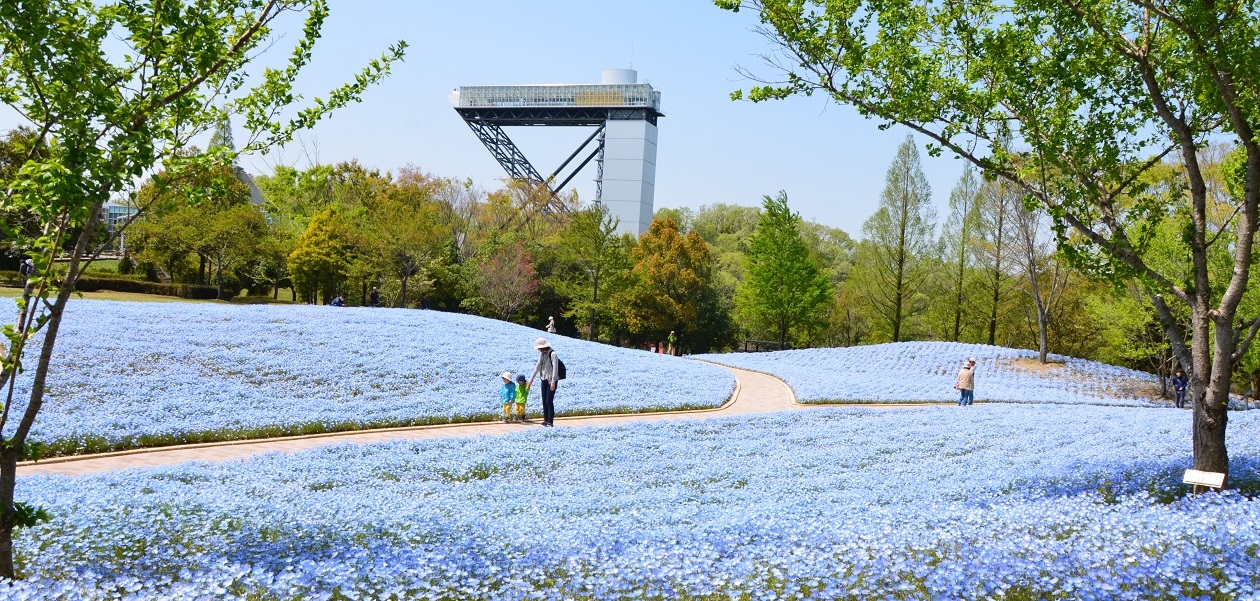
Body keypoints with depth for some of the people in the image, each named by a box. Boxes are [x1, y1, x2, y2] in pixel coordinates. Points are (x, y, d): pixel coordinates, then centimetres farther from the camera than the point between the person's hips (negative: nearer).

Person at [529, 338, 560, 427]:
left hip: (551, 381, -8)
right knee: (544, 401, 10)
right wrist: (531, 379, 17)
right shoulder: (542, 354, 8)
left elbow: (555, 368, -19)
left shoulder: (552, 354, -16)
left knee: (549, 401, -6)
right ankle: (546, 420, 17)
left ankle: (550, 422, 0)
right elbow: (537, 367, 16)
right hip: (544, 380, 8)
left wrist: (553, 382, -23)